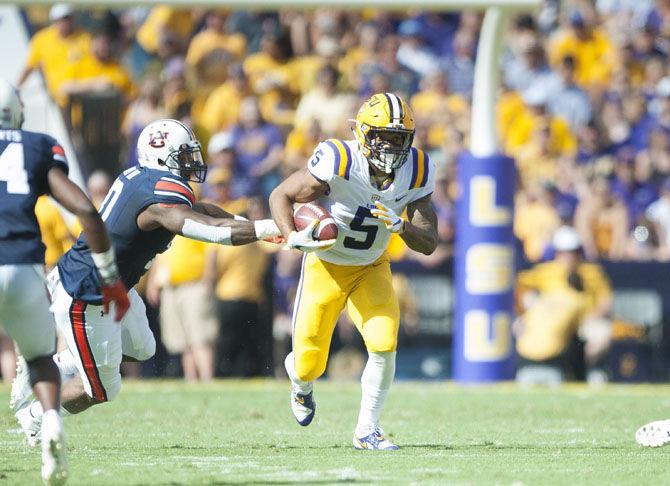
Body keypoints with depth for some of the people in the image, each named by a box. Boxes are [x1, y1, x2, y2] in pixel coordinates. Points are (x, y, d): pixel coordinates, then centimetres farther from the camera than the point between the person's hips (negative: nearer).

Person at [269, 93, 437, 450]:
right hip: (326, 268, -2)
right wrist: (293, 238, -35)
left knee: (384, 345, -19)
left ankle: (367, 430, 1)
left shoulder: (416, 172, -17)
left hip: (371, 269, 3)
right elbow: (281, 196, -17)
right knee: (309, 366, 0)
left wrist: (400, 226, -35)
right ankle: (300, 381, 41)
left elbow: (429, 243, -14)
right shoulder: (338, 163, -29)